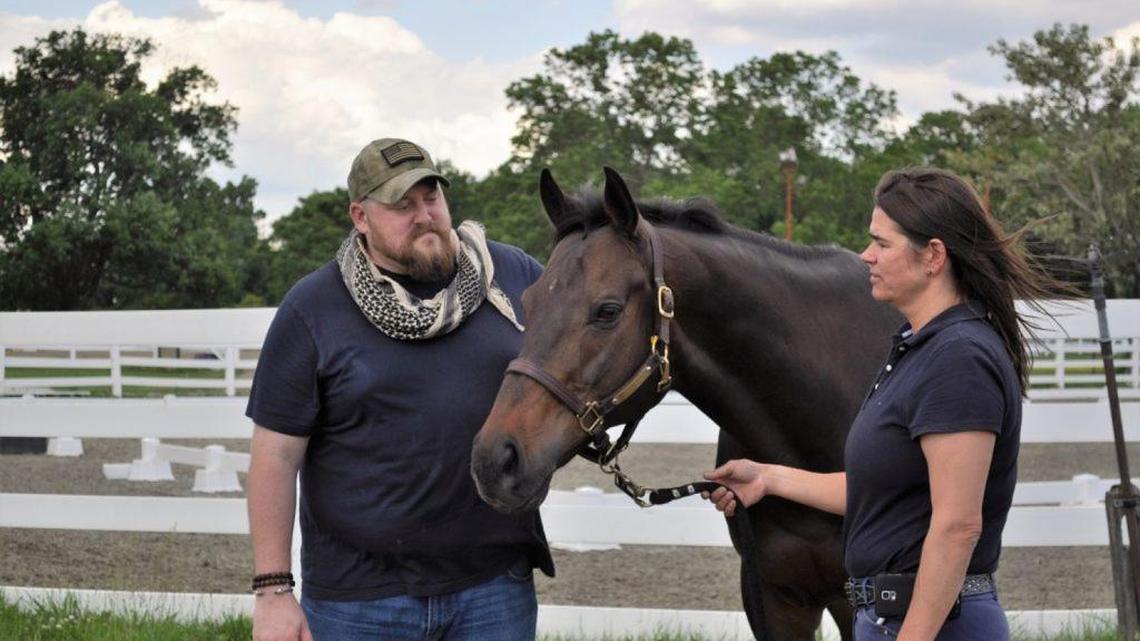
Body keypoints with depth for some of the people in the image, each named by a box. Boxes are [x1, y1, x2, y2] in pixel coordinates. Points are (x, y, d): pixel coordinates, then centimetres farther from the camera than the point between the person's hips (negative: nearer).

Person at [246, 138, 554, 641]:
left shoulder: (514, 275, 5)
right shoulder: (312, 310, -4)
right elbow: (276, 455, -5)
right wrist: (272, 590, -9)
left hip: (494, 584, 2)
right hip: (360, 599, -2)